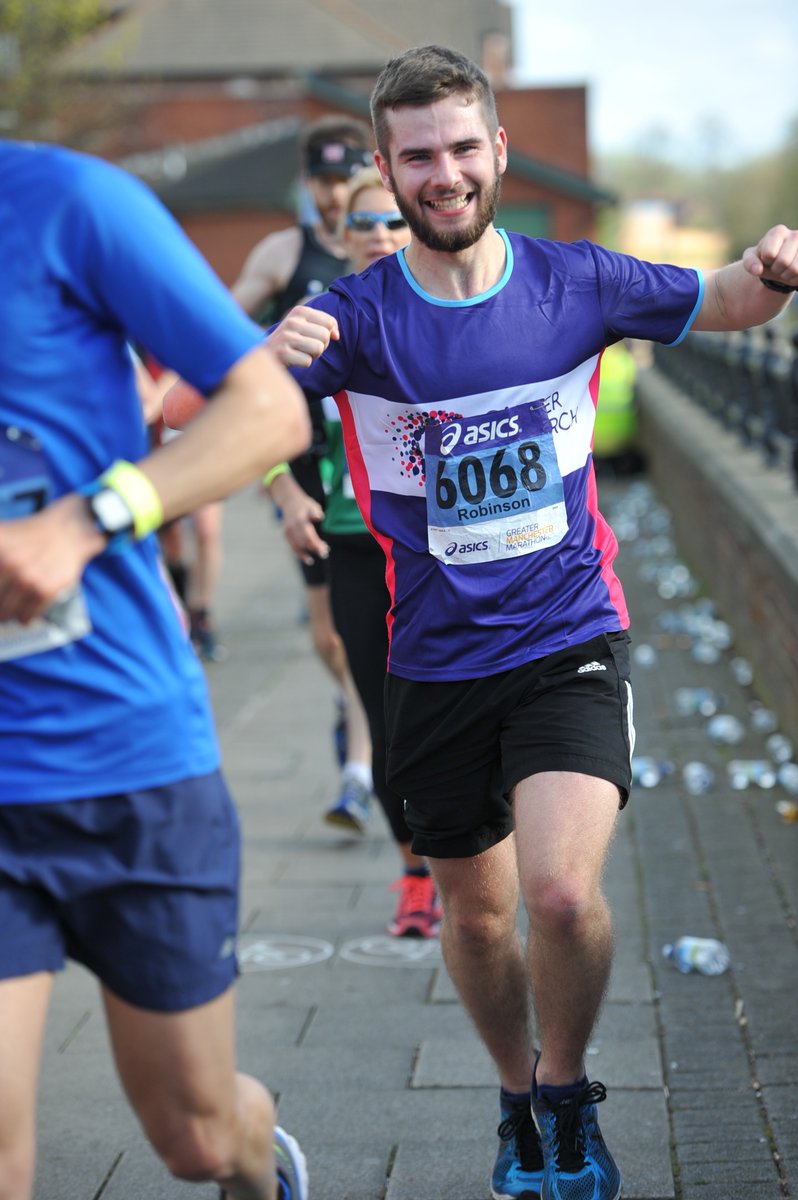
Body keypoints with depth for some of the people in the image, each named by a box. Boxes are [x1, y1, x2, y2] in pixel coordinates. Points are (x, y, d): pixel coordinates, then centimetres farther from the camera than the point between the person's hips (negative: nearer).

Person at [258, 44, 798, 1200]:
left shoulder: (575, 280, -4)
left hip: (570, 640, -1)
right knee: (473, 910, 14)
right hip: (437, 661, 1)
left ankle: (568, 1094, 9)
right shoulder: (356, 313, -9)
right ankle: (520, 1104, 41)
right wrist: (271, 360, -45)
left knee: (562, 891, -20)